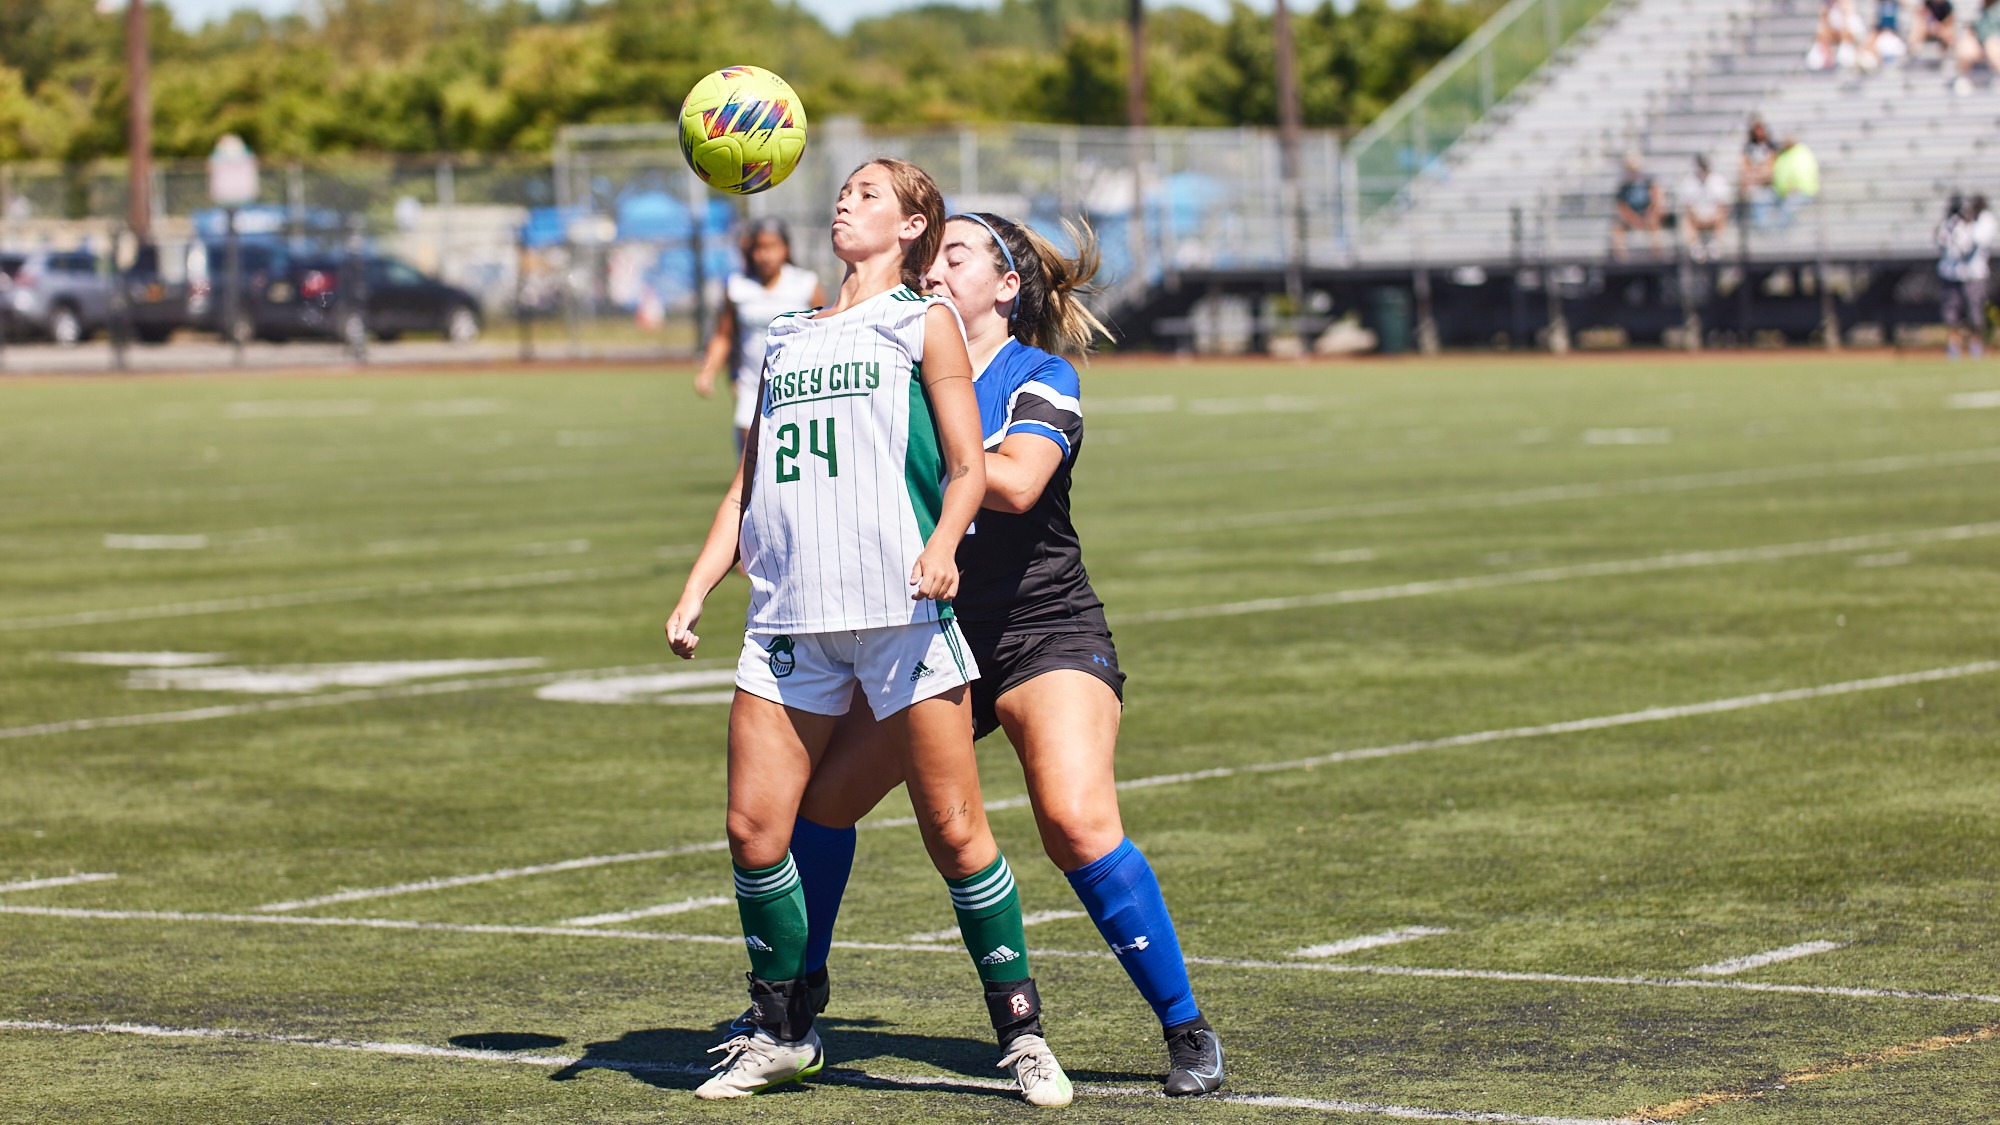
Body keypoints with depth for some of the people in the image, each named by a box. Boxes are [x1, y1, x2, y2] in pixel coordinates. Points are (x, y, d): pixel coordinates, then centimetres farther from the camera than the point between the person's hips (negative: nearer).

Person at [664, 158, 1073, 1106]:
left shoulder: (923, 322, 7)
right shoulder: (786, 339, 22)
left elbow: (968, 466, 0)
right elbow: (748, 481, 25)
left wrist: (944, 541, -19)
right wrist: (696, 590, 14)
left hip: (901, 606, -5)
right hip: (789, 616, 5)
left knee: (954, 832, -6)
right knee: (754, 829, -2)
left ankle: (1021, 1031, 6)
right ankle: (781, 1032, 14)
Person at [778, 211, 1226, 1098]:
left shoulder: (1042, 378, -7)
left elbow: (1016, 483, -24)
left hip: (1046, 634, -6)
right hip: (935, 633, 6)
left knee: (1078, 821, -24)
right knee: (822, 794, 0)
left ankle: (1187, 1031, -11)